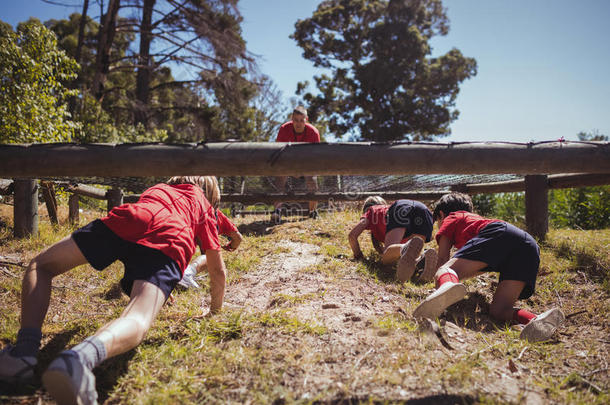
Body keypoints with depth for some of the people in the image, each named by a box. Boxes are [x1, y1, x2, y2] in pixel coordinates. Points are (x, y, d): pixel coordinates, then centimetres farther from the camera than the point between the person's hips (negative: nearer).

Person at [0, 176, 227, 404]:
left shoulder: (157, 189, 44)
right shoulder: (205, 206, 35)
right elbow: (218, 271, 33)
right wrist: (215, 310, 51)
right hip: (170, 242, -2)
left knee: (40, 266, 18)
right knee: (137, 322, -20)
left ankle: (24, 352, -5)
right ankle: (81, 357, -54)